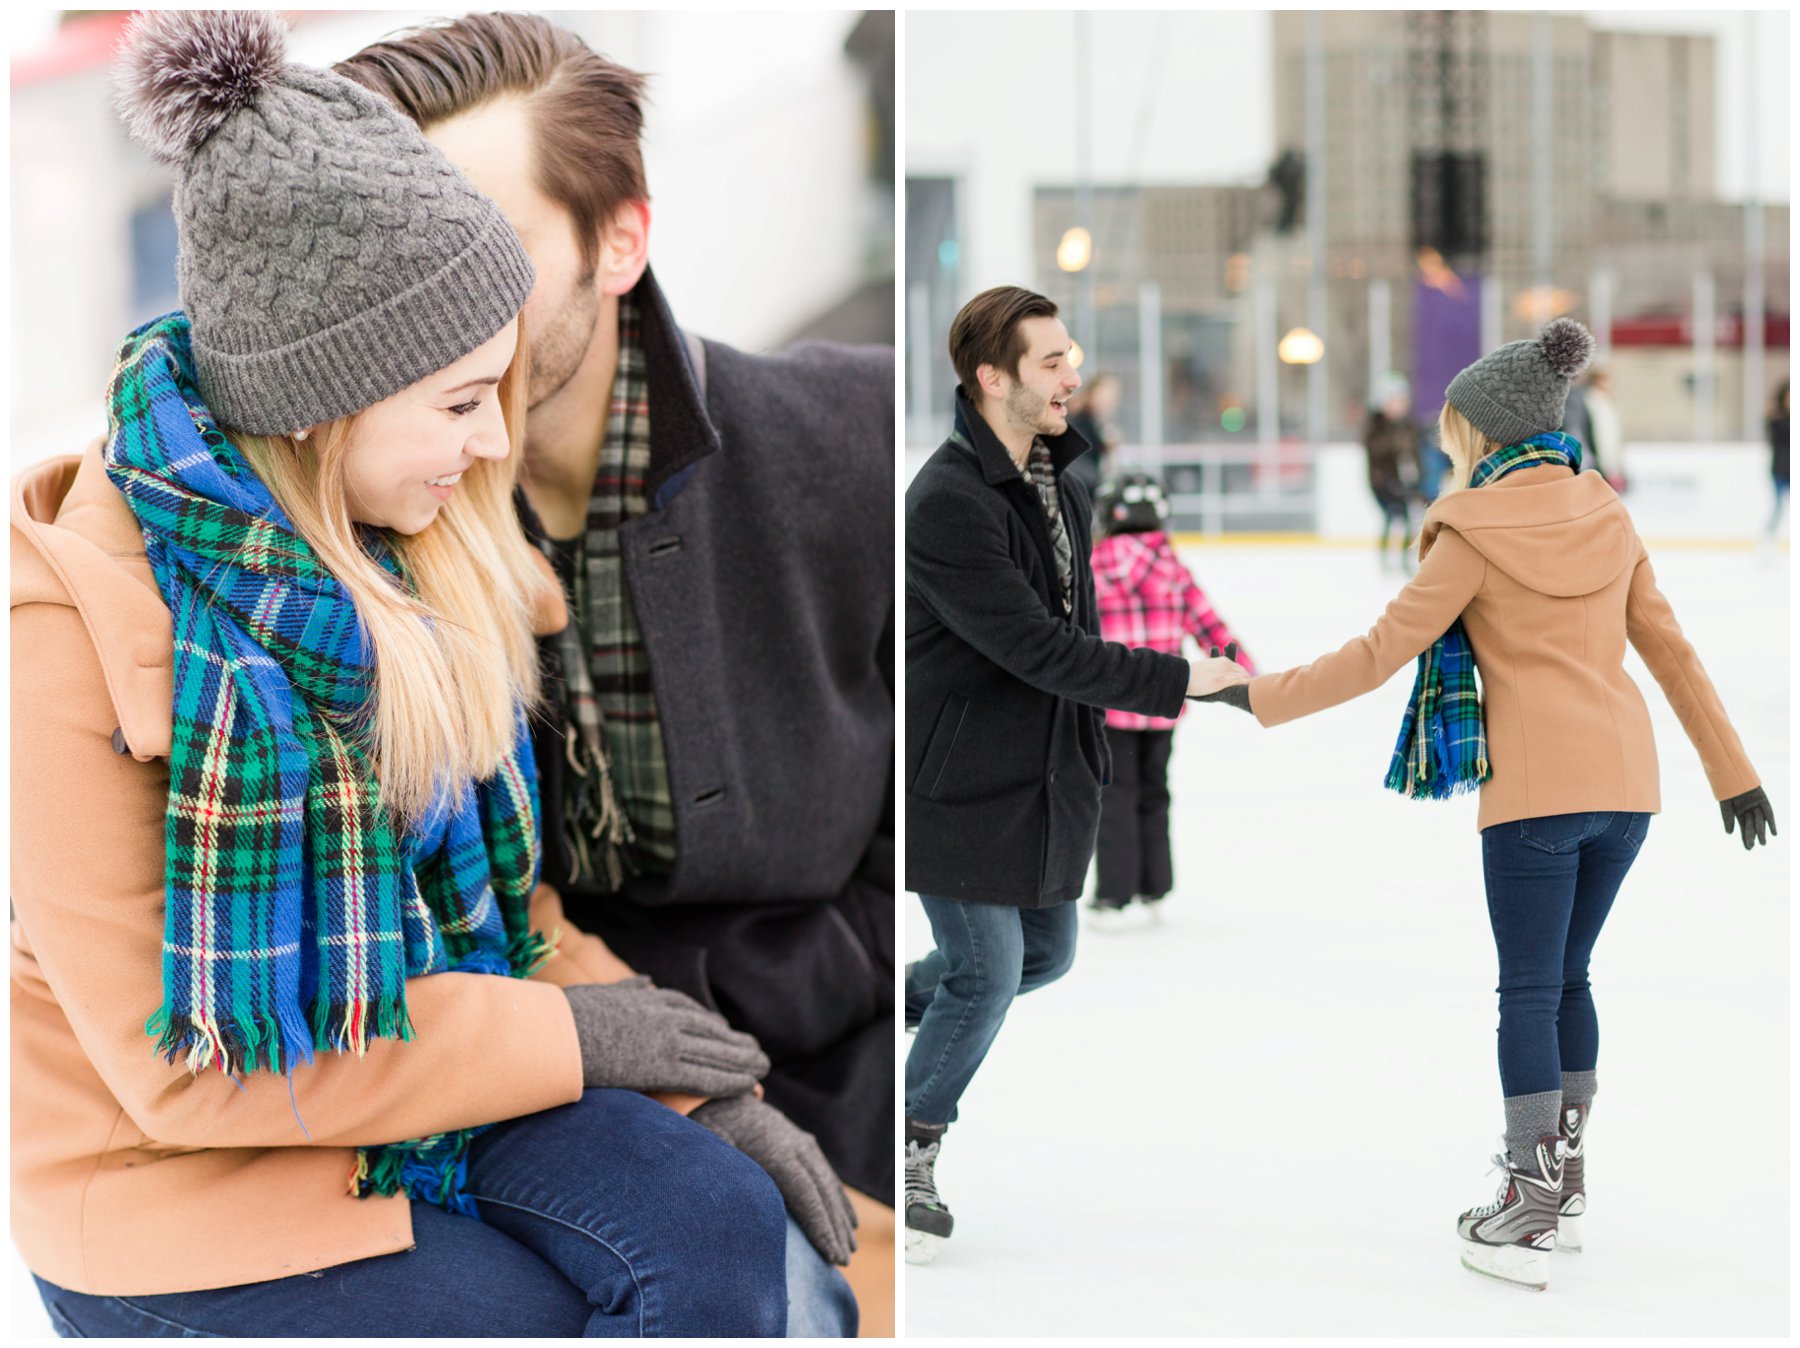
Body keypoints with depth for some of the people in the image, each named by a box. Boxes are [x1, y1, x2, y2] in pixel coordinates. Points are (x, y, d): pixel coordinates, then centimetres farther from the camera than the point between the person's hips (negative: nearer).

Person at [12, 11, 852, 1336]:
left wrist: (685, 1085, -3)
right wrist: (568, 1036, -16)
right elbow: (176, 1063, -20)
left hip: (415, 1070, 6)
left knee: (730, 1236, -19)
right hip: (182, 1189, -6)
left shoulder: (398, 547, 0)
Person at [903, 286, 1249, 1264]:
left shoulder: (1060, 483, 6)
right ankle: (910, 1156, 15)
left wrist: (1089, 748, 18)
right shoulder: (947, 501, -23)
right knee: (987, 971, -3)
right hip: (957, 780, -9)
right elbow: (1036, 648, -25)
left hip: (1043, 773, 9)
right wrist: (1174, 680, -22)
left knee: (1045, 953, 16)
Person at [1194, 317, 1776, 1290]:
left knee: (1529, 992, 0)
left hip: (1536, 789, -6)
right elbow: (1670, 650, 14)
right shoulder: (1605, 516, 10)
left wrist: (1261, 698, -3)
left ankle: (1531, 1217, 1)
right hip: (1626, 779, 6)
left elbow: (1381, 652, -10)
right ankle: (1561, 1183, 25)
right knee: (1566, 979, 18)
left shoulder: (1479, 532, -8)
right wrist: (1733, 772, 19)